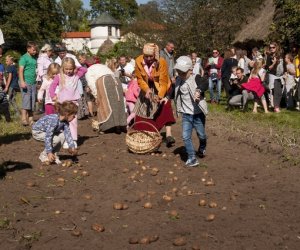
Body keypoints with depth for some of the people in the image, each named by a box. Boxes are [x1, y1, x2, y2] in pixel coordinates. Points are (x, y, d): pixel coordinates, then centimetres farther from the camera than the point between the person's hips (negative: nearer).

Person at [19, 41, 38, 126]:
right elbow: (21, 70, -12)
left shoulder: (34, 58, 15)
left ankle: (30, 119, 13)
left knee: (32, 101, 7)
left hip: (33, 83, 7)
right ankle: (24, 119, -10)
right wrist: (22, 82, -22)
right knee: (26, 99, -11)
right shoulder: (24, 58, -5)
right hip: (26, 82, -7)